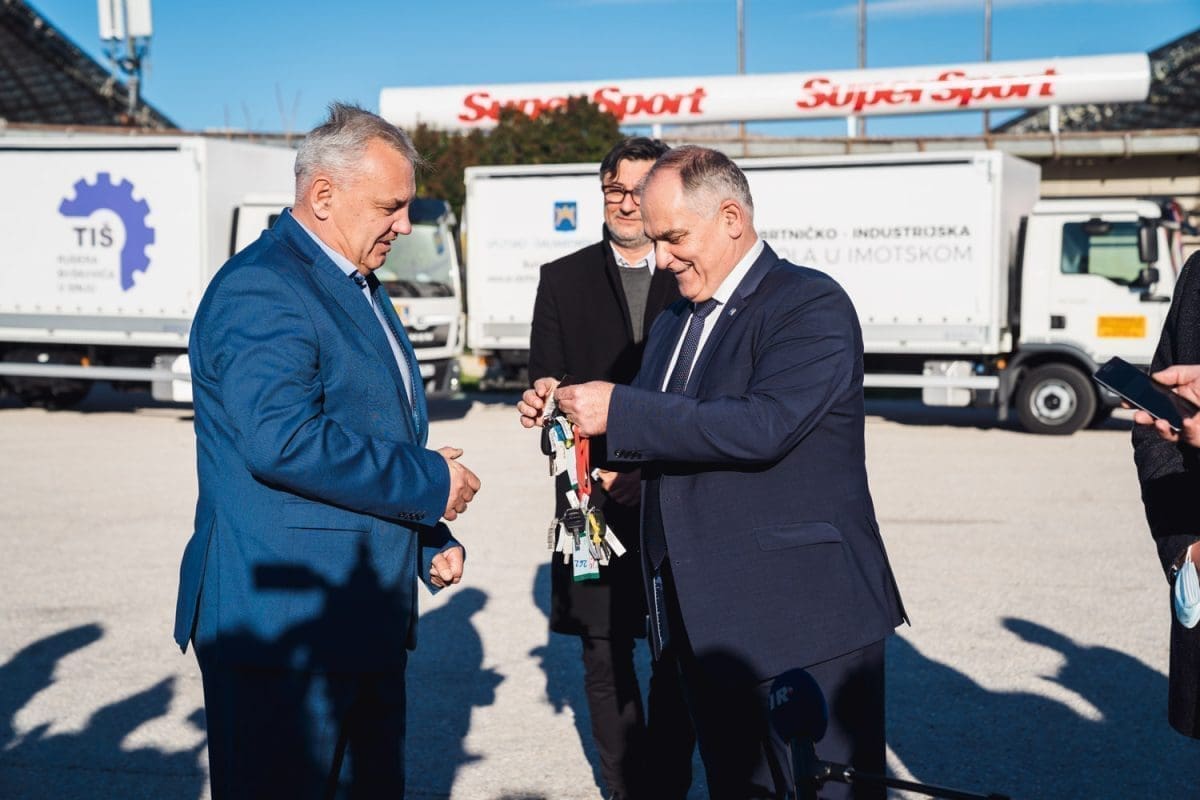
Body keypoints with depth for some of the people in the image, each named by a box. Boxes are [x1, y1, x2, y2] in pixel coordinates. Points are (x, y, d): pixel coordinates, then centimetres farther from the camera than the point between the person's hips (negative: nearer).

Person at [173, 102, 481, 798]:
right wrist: (432, 482, -20)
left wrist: (431, 539, 17)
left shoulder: (360, 285, 18)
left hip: (368, 621, 10)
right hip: (283, 623, -10)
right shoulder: (260, 288, -15)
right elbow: (284, 442, -29)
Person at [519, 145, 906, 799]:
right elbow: (665, 441, 22)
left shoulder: (811, 304, -11)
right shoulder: (672, 326, 17)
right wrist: (571, 421, 4)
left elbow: (763, 427, -25)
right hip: (705, 623, 8)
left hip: (805, 622, -8)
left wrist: (619, 411, -22)